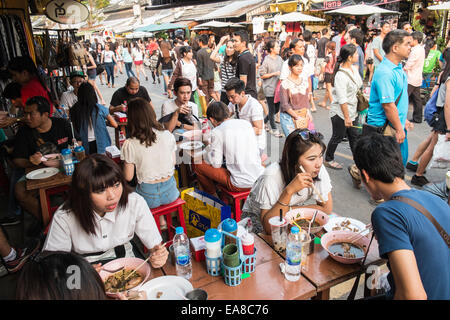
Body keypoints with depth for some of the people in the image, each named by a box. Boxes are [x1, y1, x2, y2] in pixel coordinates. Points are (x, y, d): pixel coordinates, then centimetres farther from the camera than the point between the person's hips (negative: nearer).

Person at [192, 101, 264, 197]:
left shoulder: (217, 132, -10)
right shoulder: (246, 123, 6)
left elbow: (216, 164, -7)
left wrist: (208, 147, 11)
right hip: (260, 177, 7)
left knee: (196, 164, 6)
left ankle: (212, 196, 26)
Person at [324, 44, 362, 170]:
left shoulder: (354, 69, 3)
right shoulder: (341, 76, -24)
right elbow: (342, 100, -25)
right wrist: (346, 117, -22)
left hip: (352, 111, 8)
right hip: (340, 113, -8)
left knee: (354, 136, 14)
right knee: (338, 137, 7)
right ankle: (328, 160, 25)